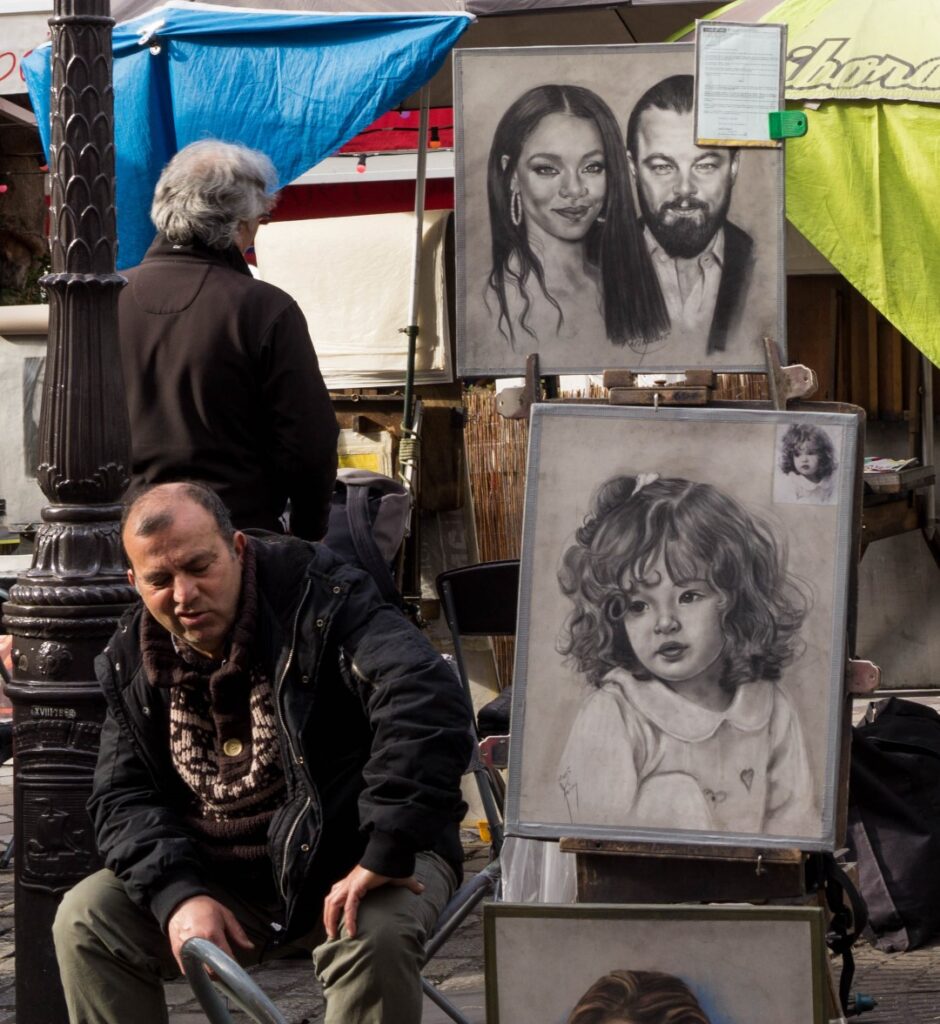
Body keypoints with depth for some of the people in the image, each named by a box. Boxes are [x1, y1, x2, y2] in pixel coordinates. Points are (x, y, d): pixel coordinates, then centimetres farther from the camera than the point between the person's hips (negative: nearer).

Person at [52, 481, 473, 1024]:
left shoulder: (319, 599, -19)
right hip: (226, 883, 5)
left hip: (347, 859, -5)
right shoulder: (134, 660, 2)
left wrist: (385, 855, -38)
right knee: (85, 922, -10)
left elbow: (427, 699, -34)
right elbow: (124, 795, 2)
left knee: (373, 935, -36)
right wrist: (178, 894, -19)